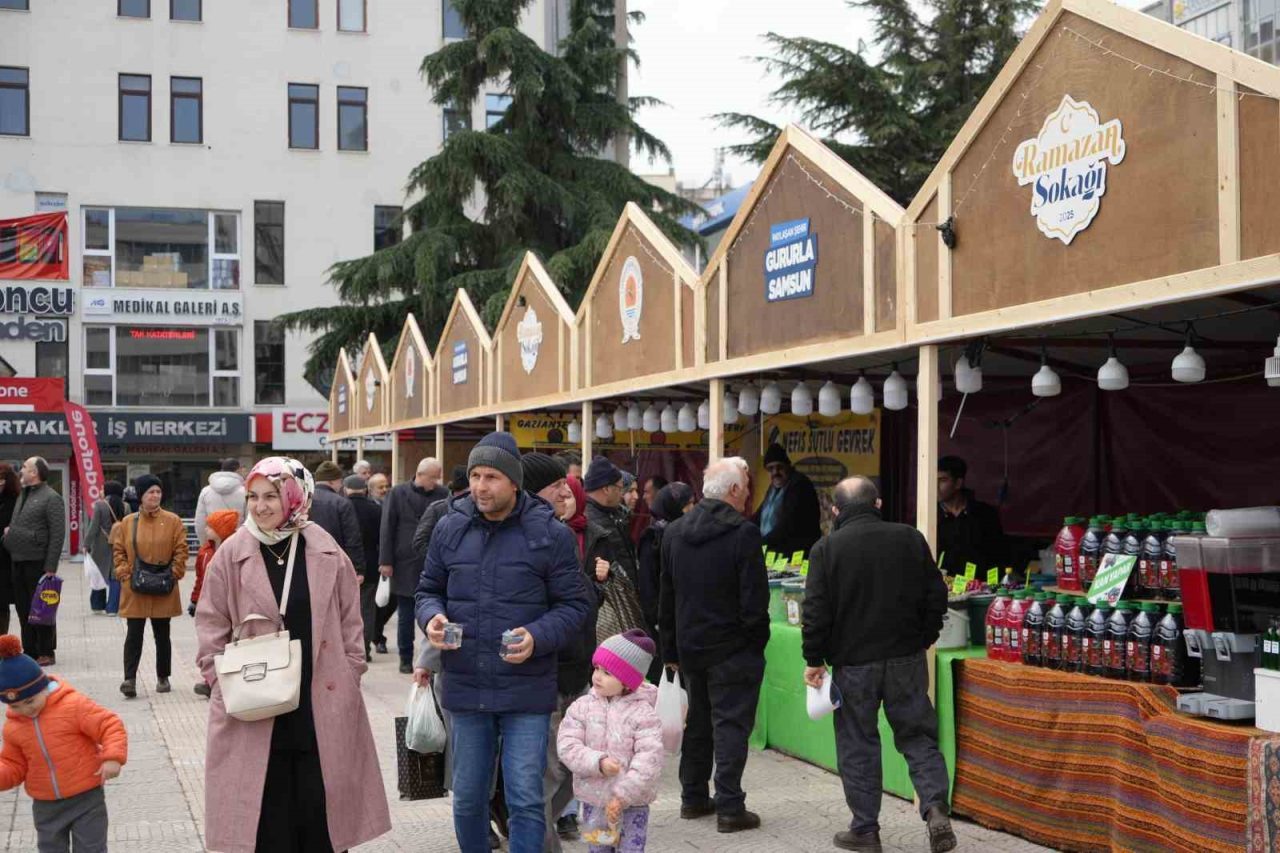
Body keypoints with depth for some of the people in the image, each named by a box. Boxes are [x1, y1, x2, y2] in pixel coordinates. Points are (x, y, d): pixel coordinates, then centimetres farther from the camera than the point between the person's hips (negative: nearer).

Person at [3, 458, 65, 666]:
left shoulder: (51, 498, -8)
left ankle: (46, 653, 5)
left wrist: (51, 567, -17)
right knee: (23, 609, 10)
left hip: (38, 563, -8)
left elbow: (58, 535, -13)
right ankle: (30, 652, 17)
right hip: (18, 562, 8)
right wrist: (8, 531, 4)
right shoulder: (22, 496, 17)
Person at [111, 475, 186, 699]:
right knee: (134, 634, -3)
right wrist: (124, 574, -5)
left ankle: (163, 677, 21)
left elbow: (181, 550, 0)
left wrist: (174, 574, -8)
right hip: (134, 589, 0)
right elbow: (118, 551, 6)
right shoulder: (127, 522, 3)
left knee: (162, 634, 10)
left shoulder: (173, 521, 0)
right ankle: (129, 678, -4)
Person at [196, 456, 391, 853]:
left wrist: (350, 675, 4)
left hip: (324, 705, 1)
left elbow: (350, 622, 8)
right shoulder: (233, 554, -1)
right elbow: (212, 627, 4)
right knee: (266, 817, 4)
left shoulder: (327, 553, 1)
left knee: (321, 808, 7)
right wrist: (225, 680, -4)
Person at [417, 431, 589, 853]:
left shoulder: (550, 534, -6)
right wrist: (432, 617, -9)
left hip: (526, 689, -3)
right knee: (467, 797, 15)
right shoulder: (450, 528, 3)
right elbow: (429, 589, 14)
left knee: (525, 800, -2)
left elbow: (573, 605, -2)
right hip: (465, 687, 3)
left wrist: (537, 638, -20)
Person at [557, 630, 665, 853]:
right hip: (593, 799, 3)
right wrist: (598, 762, -24)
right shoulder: (582, 707, -1)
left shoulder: (642, 713, -11)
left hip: (632, 803, -3)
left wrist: (622, 796, -22)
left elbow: (650, 759, -18)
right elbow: (567, 746, -8)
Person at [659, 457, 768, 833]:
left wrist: (671, 649, 15)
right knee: (730, 725, 0)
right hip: (733, 648, -6)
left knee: (698, 721, 18)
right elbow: (754, 601, -17)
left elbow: (666, 599, 10)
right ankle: (729, 808, 2)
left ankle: (693, 798, 25)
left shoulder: (674, 531, 5)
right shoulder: (743, 533, -16)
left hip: (690, 647, 6)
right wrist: (757, 643, -3)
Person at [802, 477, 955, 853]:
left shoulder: (826, 549, -6)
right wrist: (922, 640, 17)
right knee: (918, 736, 10)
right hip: (907, 659, 2)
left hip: (853, 662, -2)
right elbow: (936, 596, 5)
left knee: (858, 745, 7)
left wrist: (814, 660, 0)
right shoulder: (910, 539, 2)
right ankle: (935, 807, -7)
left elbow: (816, 611, -9)